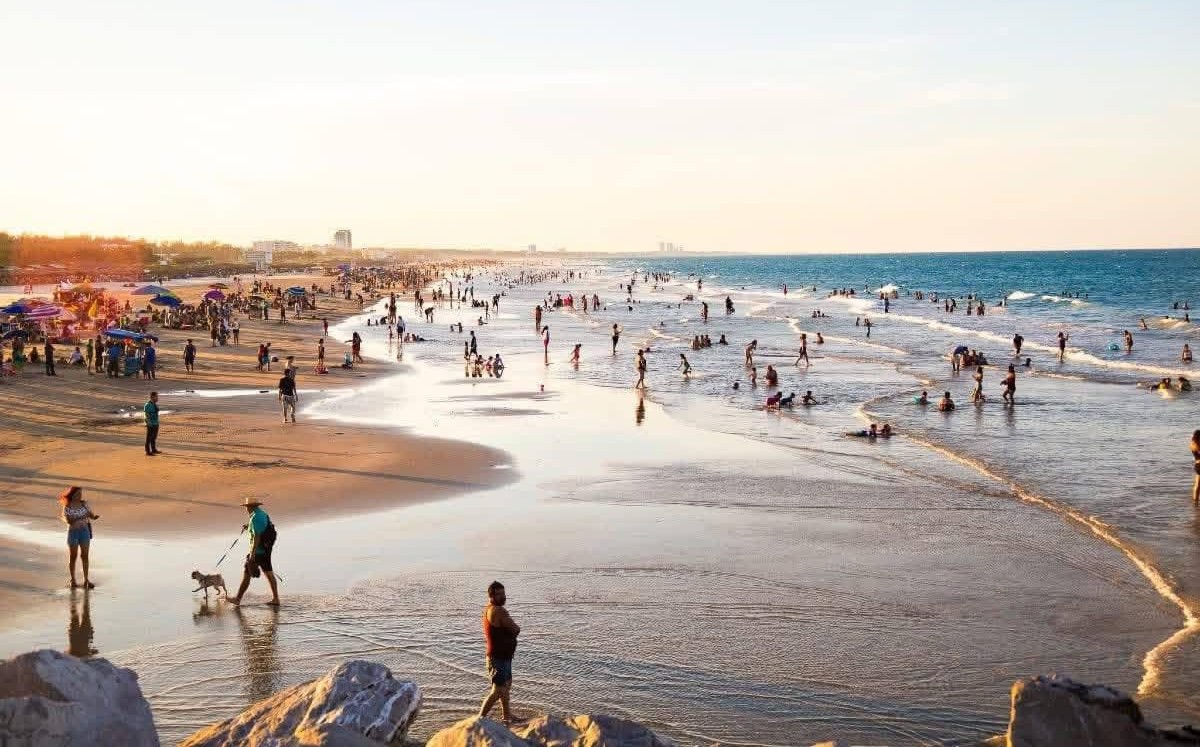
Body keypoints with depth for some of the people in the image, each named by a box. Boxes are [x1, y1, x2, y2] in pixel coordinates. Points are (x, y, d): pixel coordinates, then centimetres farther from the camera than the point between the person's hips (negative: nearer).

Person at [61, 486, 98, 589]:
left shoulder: (84, 504, -1)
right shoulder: (67, 507, -10)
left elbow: (91, 516, -2)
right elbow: (68, 521, -18)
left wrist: (95, 516, -25)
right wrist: (80, 518, -31)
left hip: (84, 531, 3)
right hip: (73, 532, -3)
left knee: (85, 556, 2)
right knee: (73, 556, 5)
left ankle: (86, 580, 6)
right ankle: (73, 580, 14)